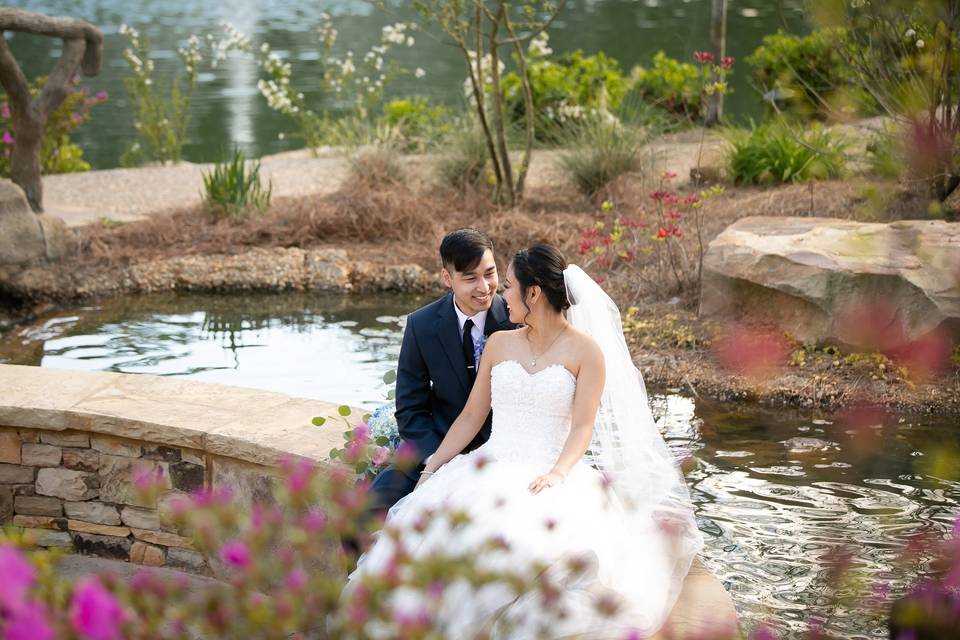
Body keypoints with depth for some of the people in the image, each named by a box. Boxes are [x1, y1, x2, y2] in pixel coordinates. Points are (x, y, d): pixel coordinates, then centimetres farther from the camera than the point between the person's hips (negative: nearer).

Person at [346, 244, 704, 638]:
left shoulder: (586, 350, 3)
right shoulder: (499, 344, 16)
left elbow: (582, 427, -4)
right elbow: (471, 416, 15)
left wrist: (558, 473, -23)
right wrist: (431, 468, 3)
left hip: (549, 474, -3)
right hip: (491, 467, 3)